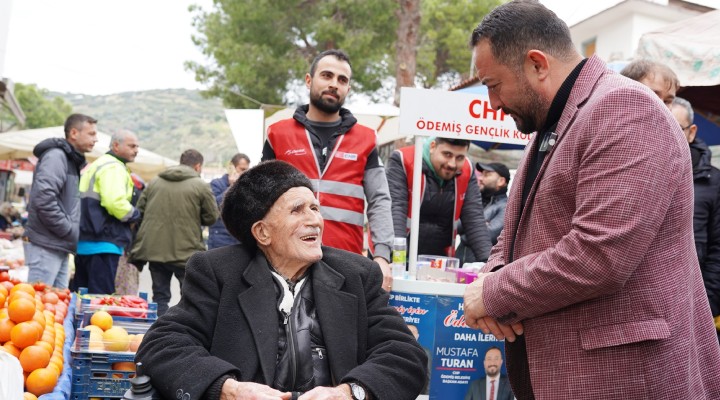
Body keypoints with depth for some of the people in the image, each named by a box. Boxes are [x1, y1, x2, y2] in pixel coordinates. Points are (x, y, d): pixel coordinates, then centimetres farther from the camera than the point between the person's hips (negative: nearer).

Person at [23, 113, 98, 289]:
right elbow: (44, 199, -23)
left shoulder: (72, 160, 19)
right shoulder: (56, 156, -11)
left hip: (59, 247, 10)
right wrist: (70, 232, -16)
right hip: (45, 246, -10)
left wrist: (72, 232, 8)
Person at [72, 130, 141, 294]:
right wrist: (135, 214, -9)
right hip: (102, 244, -10)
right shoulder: (113, 167, -11)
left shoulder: (94, 166, 22)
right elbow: (115, 203, -25)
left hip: (83, 243, 10)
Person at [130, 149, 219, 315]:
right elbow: (212, 217, 0)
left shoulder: (154, 182, 9)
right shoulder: (201, 186, -4)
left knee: (160, 296, 12)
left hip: (154, 250, 4)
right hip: (186, 252, -4)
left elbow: (140, 209, 11)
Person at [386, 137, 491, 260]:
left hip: (439, 260, 3)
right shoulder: (402, 160, -12)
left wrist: (488, 261, -15)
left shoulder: (466, 170, -1)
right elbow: (395, 211, -21)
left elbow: (474, 219, -2)